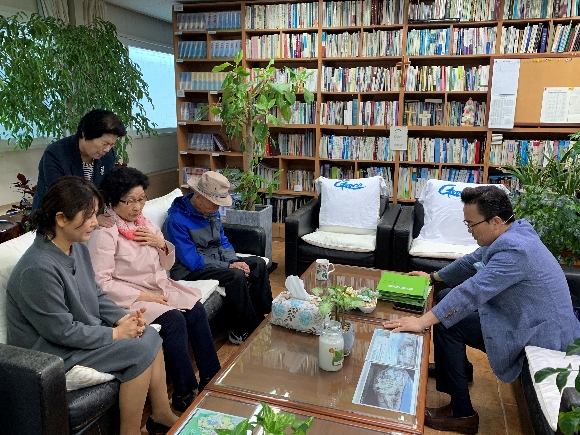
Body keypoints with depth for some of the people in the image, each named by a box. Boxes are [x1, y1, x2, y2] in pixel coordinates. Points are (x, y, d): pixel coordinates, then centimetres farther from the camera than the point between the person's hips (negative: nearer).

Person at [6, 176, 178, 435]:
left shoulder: (77, 246, -1)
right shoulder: (39, 268, -29)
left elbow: (96, 295, 8)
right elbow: (62, 331, -25)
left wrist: (122, 318, -7)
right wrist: (115, 333, -18)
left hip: (82, 331, 9)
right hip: (53, 350, -9)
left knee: (150, 336, 0)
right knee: (140, 350, -17)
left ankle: (162, 413, 15)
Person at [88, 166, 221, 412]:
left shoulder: (145, 224, 8)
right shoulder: (104, 234, -14)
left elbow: (166, 265, 14)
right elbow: (102, 282, -20)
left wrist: (161, 244, -7)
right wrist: (142, 295, -21)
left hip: (158, 288, 7)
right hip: (130, 297, -7)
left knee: (196, 309, -14)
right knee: (175, 321, -26)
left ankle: (211, 378, -2)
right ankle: (183, 394, -11)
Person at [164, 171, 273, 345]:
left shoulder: (211, 211, 3)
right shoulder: (177, 220, -22)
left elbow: (223, 242, 10)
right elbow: (192, 261, -24)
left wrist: (234, 261, -10)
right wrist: (229, 266, -22)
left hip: (215, 261, 9)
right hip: (189, 271, -8)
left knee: (258, 263, -3)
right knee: (236, 276, -29)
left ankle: (261, 317, 2)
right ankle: (244, 332, -14)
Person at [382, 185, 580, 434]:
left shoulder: (515, 250, -29)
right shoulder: (511, 233, 1)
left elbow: (472, 292, -33)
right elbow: (471, 261, 14)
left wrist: (422, 322, -32)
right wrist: (433, 277, 22)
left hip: (539, 337, -10)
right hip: (530, 319, 10)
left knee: (446, 325, -17)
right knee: (445, 298, 13)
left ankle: (462, 414, -4)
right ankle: (458, 368, 31)